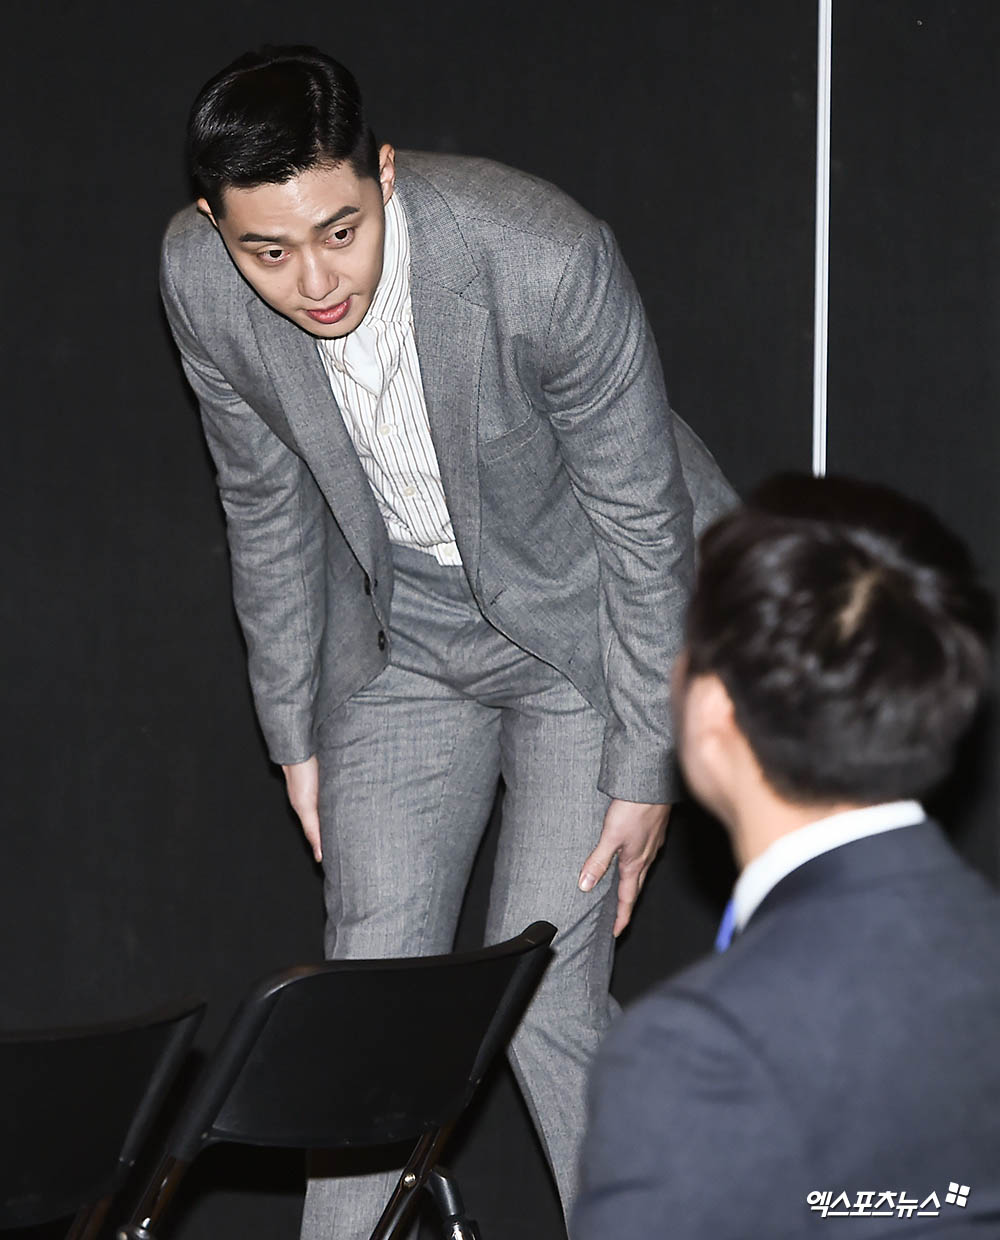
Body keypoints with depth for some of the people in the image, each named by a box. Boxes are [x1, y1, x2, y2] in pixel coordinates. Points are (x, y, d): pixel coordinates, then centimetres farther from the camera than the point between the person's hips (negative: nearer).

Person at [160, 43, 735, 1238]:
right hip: (403, 634, 4)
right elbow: (266, 505, -2)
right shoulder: (198, 281, -19)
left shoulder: (547, 263, -34)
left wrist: (643, 769, -15)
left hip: (589, 623, -4)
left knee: (542, 997, -9)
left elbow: (643, 520, -21)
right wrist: (296, 731, 5)